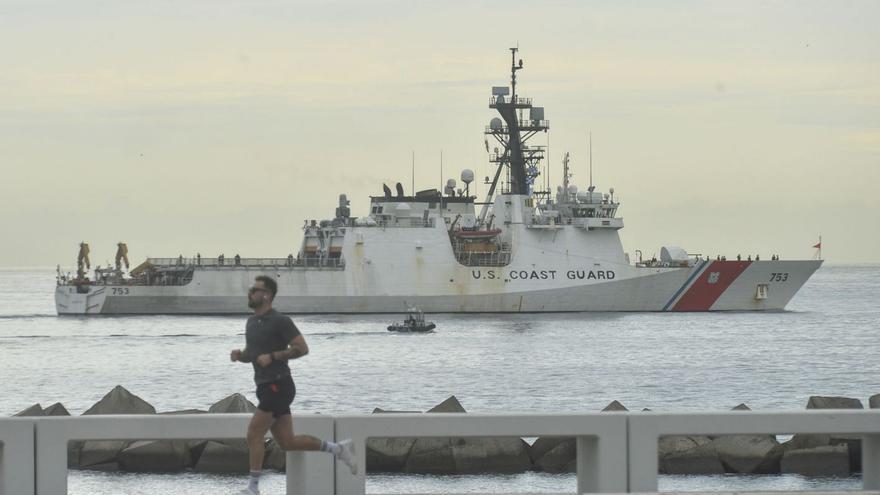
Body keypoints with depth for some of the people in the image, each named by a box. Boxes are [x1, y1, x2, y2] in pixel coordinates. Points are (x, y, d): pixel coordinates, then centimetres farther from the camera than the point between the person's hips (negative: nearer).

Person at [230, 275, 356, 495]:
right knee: (287, 442, 8)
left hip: (278, 386, -9)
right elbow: (250, 355, 26)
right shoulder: (252, 322, 16)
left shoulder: (280, 321, -11)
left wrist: (273, 356, -21)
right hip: (266, 387, 9)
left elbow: (302, 348, -14)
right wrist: (239, 355, 4)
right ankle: (338, 449, 16)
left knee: (254, 434, -10)